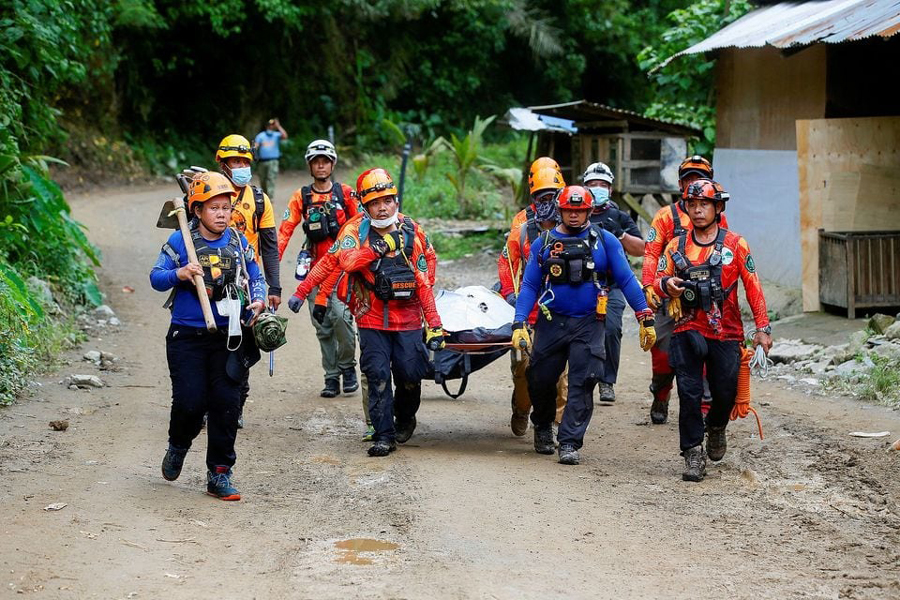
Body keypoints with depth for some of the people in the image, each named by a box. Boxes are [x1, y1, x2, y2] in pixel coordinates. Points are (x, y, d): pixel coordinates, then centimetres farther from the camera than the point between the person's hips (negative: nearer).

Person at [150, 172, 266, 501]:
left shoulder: (239, 243, 6)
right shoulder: (180, 242, -2)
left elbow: (255, 278, 13)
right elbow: (156, 278, -2)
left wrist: (258, 301, -6)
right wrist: (179, 274, -21)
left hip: (227, 337, 3)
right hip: (187, 337, -2)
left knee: (226, 404, -1)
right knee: (190, 400, -9)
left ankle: (219, 474, 10)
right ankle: (178, 447, 25)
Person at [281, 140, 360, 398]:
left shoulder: (345, 193, 3)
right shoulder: (301, 196, 7)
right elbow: (285, 229, -1)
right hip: (316, 267, 3)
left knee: (340, 315, -20)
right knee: (322, 325, 4)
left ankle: (347, 366, 0)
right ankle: (331, 377, 14)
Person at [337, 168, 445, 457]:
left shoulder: (412, 231, 4)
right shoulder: (356, 230, -2)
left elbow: (423, 281, 4)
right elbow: (346, 260, -24)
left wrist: (434, 322, 0)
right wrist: (376, 248, -32)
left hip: (408, 319, 1)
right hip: (372, 320, -1)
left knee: (410, 375, 1)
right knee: (378, 377, -4)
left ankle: (405, 418, 30)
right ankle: (384, 435, 6)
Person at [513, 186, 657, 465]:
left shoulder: (605, 240, 3)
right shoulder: (543, 243, 6)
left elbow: (626, 280, 2)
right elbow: (529, 285, 4)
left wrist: (646, 318, -4)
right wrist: (519, 324, -7)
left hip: (588, 324, -1)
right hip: (551, 323, 1)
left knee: (581, 384, -8)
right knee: (540, 380, 6)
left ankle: (569, 443, -5)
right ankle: (543, 427, 33)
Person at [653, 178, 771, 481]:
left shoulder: (735, 245, 1)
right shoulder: (676, 245, 7)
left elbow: (753, 288, 2)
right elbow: (658, 281, 7)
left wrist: (763, 328, -1)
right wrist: (666, 284, -18)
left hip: (725, 334, -1)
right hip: (687, 331, 1)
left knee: (725, 393, 5)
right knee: (689, 394, -7)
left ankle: (716, 427, 37)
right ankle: (693, 453, 2)